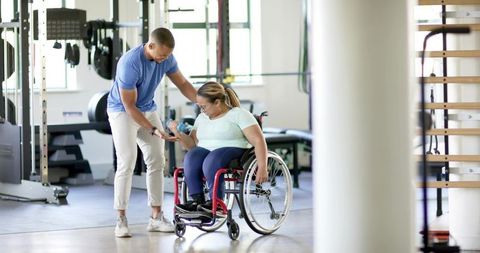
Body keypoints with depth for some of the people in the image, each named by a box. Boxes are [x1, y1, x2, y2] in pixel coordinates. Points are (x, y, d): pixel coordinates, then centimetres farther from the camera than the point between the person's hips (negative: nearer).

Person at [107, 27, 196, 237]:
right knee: (127, 163, -15)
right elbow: (129, 106, -26)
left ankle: (156, 217, 4)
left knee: (157, 162, 0)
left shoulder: (166, 58, -12)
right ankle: (121, 220, -10)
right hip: (122, 111, -6)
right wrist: (154, 130, -27)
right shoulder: (130, 63, -31)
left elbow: (183, 84, 0)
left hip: (147, 109, 6)